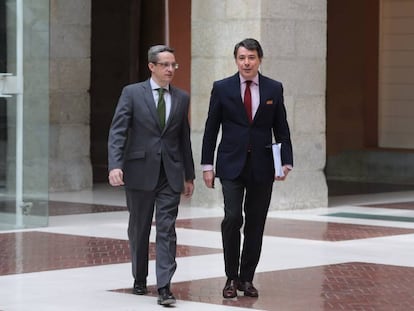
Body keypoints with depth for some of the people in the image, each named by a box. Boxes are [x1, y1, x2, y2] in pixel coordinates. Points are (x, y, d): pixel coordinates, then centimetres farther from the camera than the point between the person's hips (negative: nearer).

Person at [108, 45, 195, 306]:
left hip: (170, 174, 2)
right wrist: (115, 165, -22)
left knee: (167, 230, -6)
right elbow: (117, 132, -8)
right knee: (139, 230, 11)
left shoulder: (182, 98, 8)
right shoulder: (132, 93, -2)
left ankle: (164, 287, -10)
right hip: (140, 172, -1)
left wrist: (189, 175, 15)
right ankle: (140, 279, 27)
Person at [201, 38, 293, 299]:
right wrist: (207, 165, -1)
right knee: (233, 218, -13)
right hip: (232, 165, -2)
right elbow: (211, 129, 3)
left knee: (255, 224, 5)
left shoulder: (274, 89, 5)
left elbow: (281, 128, 7)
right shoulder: (222, 88, 1)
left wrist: (286, 162, -2)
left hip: (262, 166, 2)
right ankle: (232, 278, 1)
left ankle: (247, 278, 16)